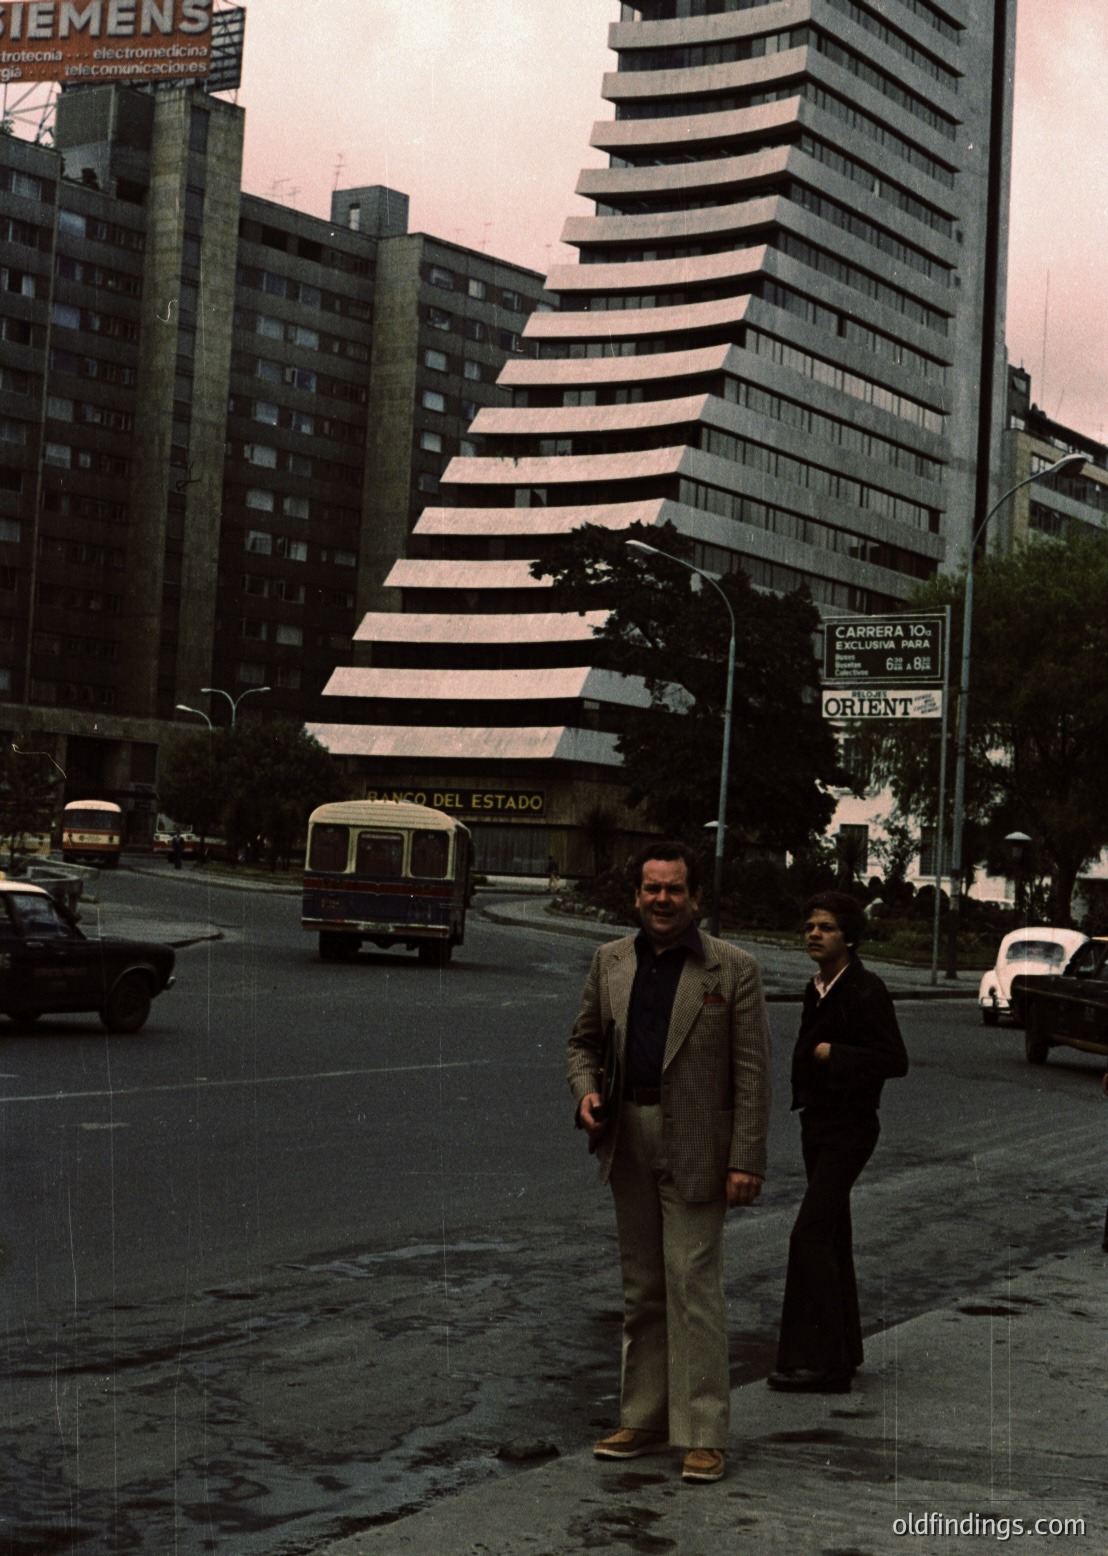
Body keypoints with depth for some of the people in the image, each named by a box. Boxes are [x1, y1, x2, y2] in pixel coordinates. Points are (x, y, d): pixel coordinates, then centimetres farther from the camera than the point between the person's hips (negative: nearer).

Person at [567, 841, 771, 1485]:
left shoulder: (734, 969, -6)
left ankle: (704, 1434, 2)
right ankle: (644, 1419, 24)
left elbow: (752, 1071, -8)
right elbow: (585, 1039, 17)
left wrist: (747, 1161, -14)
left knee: (695, 1288, -5)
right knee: (642, 1289, 14)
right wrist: (586, 1091, -5)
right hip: (629, 1141, 5)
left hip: (696, 1148, -5)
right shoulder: (611, 961, 8)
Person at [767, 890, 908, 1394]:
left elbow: (895, 1061, -20)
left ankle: (819, 1361, -13)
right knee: (832, 1237, 15)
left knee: (810, 1235, -15)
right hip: (818, 1125, 9)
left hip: (848, 1130, -9)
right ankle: (843, 1349, 26)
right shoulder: (818, 989, 10)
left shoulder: (867, 992, -16)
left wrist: (834, 1055, -20)